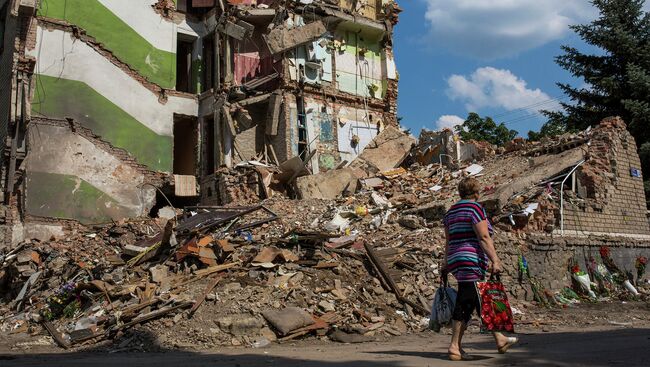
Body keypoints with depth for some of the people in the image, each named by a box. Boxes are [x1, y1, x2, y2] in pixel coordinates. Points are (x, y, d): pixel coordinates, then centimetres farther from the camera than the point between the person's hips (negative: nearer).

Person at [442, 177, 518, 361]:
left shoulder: (451, 211, 15)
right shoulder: (475, 208, -9)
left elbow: (449, 241, 18)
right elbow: (484, 238, -16)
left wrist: (446, 263, 21)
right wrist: (495, 260, -16)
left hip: (456, 261, 9)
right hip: (472, 262, -9)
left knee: (481, 300, 16)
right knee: (465, 304, -5)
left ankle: (500, 340, 26)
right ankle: (455, 348, -3)